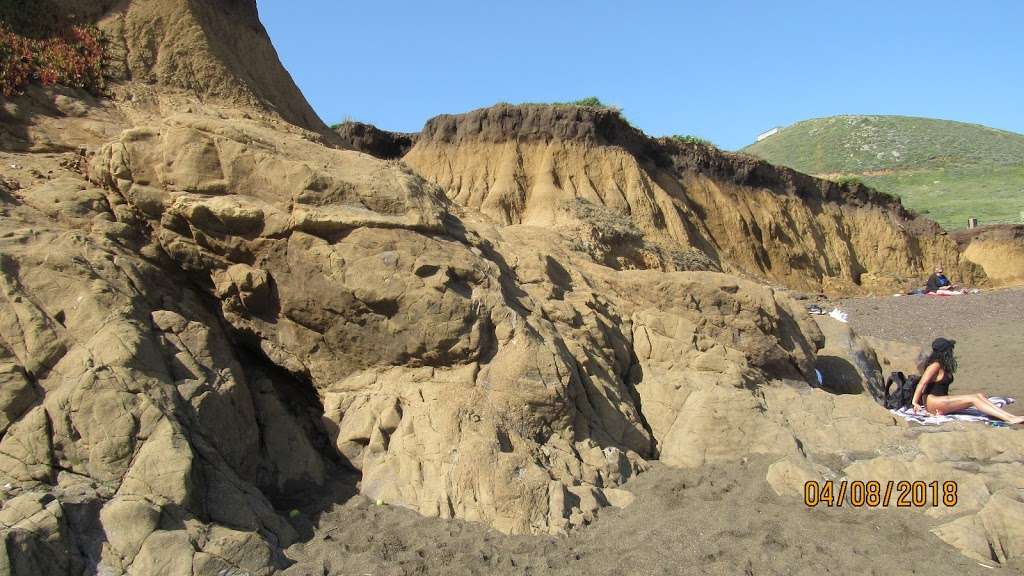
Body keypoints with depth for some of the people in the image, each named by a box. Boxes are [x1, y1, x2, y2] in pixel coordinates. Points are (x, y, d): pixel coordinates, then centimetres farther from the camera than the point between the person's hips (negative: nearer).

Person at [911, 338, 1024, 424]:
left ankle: (1011, 417, -17)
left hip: (942, 399, 9)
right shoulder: (935, 365, -14)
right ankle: (1010, 419, -27)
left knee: (980, 396, -6)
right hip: (933, 403, -9)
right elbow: (922, 383, -20)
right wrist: (915, 402, -20)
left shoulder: (943, 366, 16)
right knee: (973, 399, -20)